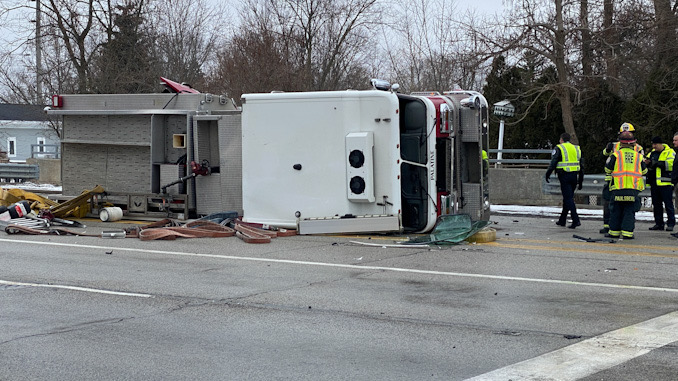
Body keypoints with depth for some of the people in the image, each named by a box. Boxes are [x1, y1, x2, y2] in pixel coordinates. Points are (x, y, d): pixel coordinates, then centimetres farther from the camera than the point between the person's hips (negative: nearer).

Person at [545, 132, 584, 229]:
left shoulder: (559, 148, -1)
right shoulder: (576, 149, 16)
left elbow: (553, 162, -12)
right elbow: (581, 167, 17)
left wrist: (547, 174, -3)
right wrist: (580, 181, 21)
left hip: (564, 176, -6)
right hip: (574, 176, 6)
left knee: (568, 198, -7)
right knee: (567, 198, 16)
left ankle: (576, 220, -18)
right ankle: (562, 220, 24)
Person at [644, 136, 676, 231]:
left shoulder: (669, 152, -2)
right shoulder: (652, 153, 17)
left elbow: (671, 165, -18)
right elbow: (649, 167, 24)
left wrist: (657, 163, -20)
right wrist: (647, 163, 0)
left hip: (665, 183, -7)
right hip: (654, 183, 7)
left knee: (668, 204, -4)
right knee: (656, 204, 9)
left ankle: (671, 224, 1)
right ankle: (659, 224, 15)